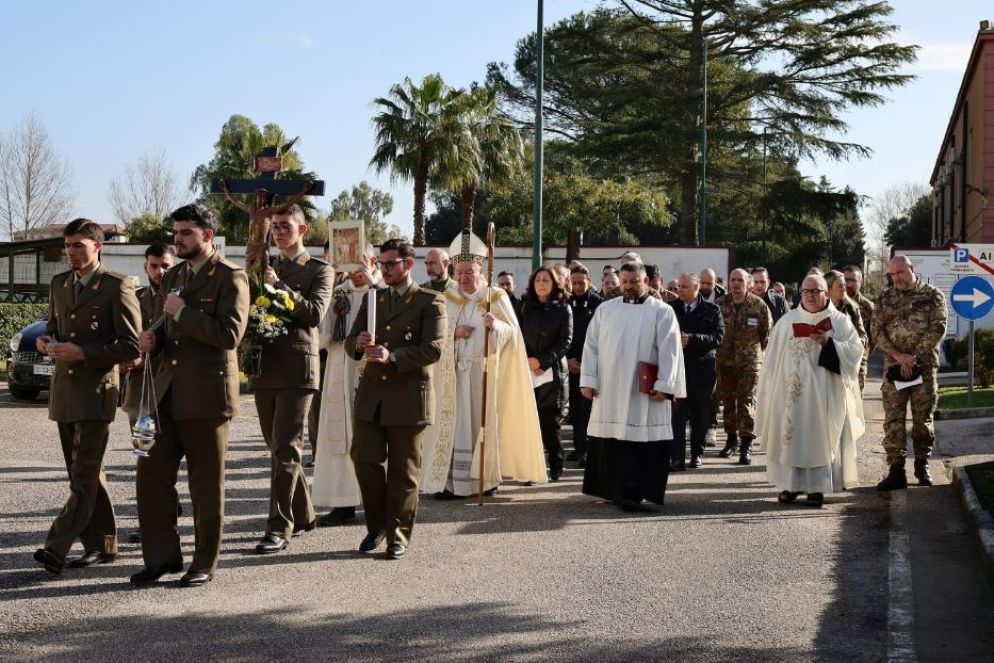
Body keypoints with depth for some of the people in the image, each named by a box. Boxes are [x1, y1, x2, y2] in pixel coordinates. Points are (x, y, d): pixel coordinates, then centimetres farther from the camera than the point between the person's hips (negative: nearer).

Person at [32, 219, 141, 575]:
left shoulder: (117, 286, -8)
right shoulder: (58, 283, 13)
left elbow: (131, 345, -10)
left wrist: (82, 353, -18)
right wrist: (45, 342, 2)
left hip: (96, 389, -8)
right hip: (64, 389, 8)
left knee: (84, 475, -11)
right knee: (84, 473, 12)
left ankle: (57, 548, -17)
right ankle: (101, 544, 19)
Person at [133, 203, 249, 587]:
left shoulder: (230, 277, -7)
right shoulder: (172, 277, 17)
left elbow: (230, 333, -19)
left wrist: (183, 313, -15)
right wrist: (154, 339, 5)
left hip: (206, 394, -7)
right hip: (168, 392, 7)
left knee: (206, 484, 3)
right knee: (152, 474, 6)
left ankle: (205, 564, 14)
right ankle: (162, 556, 17)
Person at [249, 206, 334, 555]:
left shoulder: (319, 270, 2)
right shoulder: (265, 268, 18)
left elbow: (314, 313, -13)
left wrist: (279, 285, -18)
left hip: (296, 369, -6)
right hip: (264, 369, 6)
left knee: (286, 448, -11)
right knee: (278, 448, 12)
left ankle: (279, 527, -11)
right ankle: (303, 514, 25)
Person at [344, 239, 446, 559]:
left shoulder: (429, 302, -2)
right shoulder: (372, 298, 15)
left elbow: (433, 349, -13)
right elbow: (350, 343, 12)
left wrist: (392, 357, -24)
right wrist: (359, 344, -12)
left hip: (408, 396, -4)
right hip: (371, 393, 5)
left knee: (403, 470, 2)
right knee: (365, 460, 1)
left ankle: (397, 537, 11)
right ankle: (376, 525, 20)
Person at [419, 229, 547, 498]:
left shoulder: (496, 297, 2)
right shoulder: (446, 299, 8)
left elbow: (513, 332, -3)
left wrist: (495, 326, -23)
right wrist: (453, 333, -13)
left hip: (485, 372, -1)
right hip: (454, 374, 1)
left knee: (483, 422, 2)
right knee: (454, 423, -3)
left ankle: (485, 477, 10)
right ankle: (451, 481, -4)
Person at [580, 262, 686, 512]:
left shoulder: (662, 312, 2)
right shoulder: (605, 309, 12)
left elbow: (669, 351, -4)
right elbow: (591, 346, 10)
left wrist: (664, 386, -12)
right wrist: (588, 380, 1)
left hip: (644, 392, -3)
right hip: (609, 390, 3)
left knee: (642, 442, -7)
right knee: (611, 442, 3)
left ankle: (634, 494, -5)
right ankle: (614, 490, 14)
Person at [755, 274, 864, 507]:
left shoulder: (840, 321, 3)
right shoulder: (788, 321, 7)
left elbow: (856, 348, -3)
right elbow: (774, 356, 7)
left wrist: (829, 343, -17)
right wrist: (770, 388, 2)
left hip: (824, 392, -1)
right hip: (792, 390, 1)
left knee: (820, 436, -1)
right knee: (791, 434, 1)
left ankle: (817, 488, 4)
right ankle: (791, 484, 10)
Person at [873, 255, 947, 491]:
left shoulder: (932, 295, 2)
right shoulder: (885, 299, 9)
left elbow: (938, 329, -6)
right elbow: (877, 331, 3)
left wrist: (913, 357, -13)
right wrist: (898, 356, -11)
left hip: (924, 366, -2)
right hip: (893, 366, 2)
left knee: (923, 418, 5)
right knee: (893, 420, -3)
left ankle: (922, 466, 18)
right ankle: (896, 470, 0)